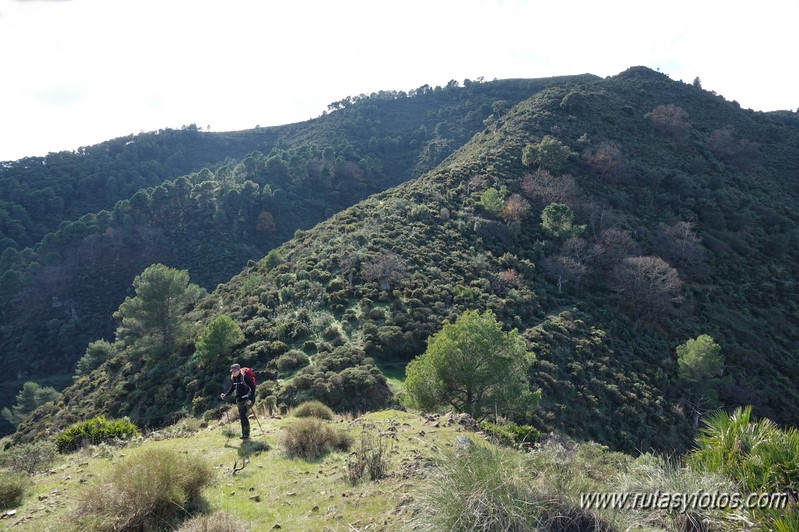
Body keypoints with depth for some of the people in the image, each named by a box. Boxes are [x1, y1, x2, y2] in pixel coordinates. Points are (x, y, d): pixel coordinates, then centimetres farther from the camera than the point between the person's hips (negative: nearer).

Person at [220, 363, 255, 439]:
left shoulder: (244, 377, -19)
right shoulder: (233, 378, 2)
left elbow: (252, 387, -17)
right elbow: (232, 388, 19)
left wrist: (250, 398, -24)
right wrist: (225, 395, 7)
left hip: (247, 399, -7)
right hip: (239, 400, 7)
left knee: (242, 414, -18)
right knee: (241, 417, 8)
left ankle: (247, 432, -8)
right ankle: (244, 433, 17)